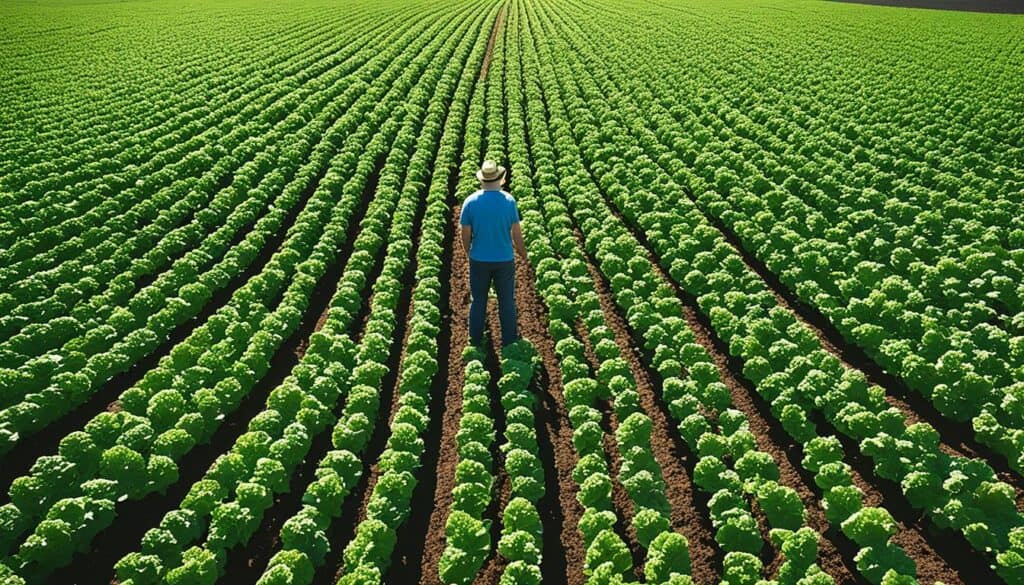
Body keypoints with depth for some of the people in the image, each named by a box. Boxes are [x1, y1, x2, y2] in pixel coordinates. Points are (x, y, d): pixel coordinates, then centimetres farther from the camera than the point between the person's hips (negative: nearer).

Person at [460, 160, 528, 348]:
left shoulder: (470, 202, -10)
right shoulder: (508, 201, -12)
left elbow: (465, 235, -5)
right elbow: (517, 235, -8)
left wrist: (469, 253, 15)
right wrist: (524, 255, 8)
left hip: (479, 260, 1)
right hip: (504, 260, -1)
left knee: (478, 301, 15)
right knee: (507, 301, 14)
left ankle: (476, 340, 26)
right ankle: (509, 340, 24)